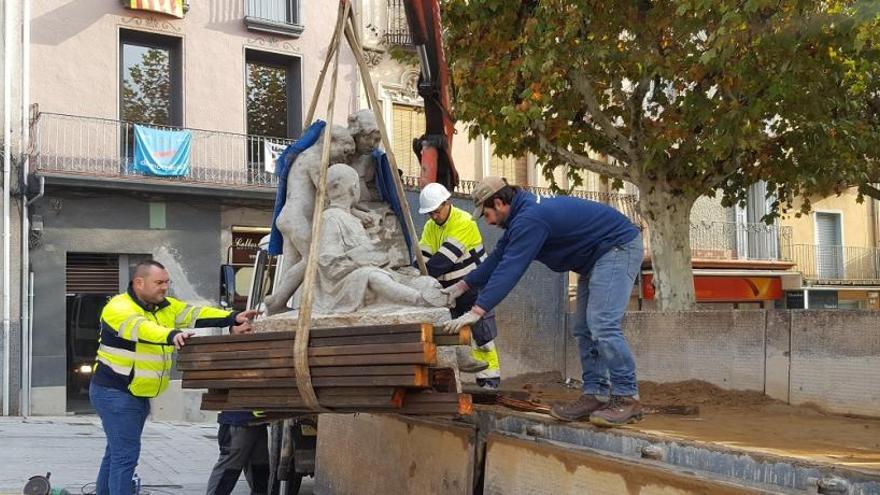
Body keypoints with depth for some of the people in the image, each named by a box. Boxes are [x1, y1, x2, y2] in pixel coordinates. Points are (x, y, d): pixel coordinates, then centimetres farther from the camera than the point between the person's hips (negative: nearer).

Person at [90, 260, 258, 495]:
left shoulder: (165, 306, 7)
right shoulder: (119, 308, -18)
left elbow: (195, 314, -3)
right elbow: (140, 328, -37)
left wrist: (233, 318, -17)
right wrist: (172, 335, -55)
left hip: (139, 394, 9)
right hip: (115, 393, -9)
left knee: (117, 451, 17)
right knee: (126, 453, -11)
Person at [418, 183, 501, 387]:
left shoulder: (464, 222, -19)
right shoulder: (430, 227, 5)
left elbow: (444, 258, -26)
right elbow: (422, 257, -3)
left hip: (473, 288, -7)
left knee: (482, 336, -2)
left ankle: (489, 379, 4)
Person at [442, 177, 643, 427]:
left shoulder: (530, 219, -26)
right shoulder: (522, 215, 7)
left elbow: (510, 268, -32)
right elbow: (498, 257, 17)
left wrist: (477, 311, -34)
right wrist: (463, 285, 18)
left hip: (618, 247, -11)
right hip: (596, 257, 11)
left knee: (602, 326, -19)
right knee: (584, 329, 8)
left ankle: (627, 399, -15)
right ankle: (595, 395, 8)